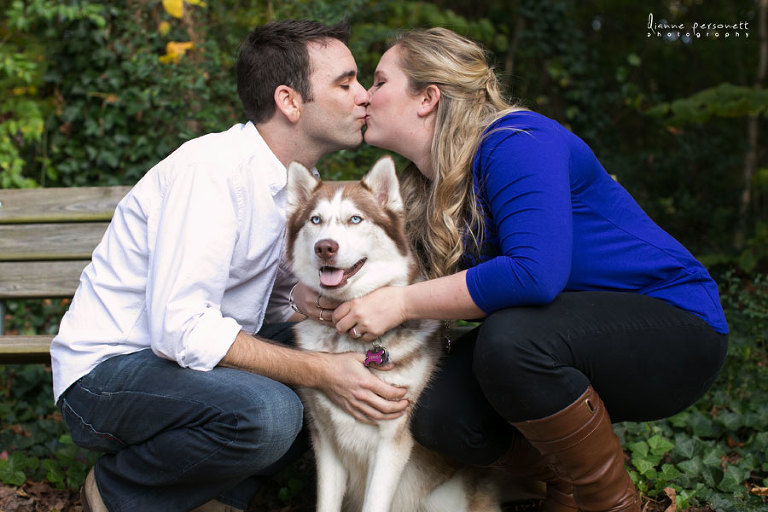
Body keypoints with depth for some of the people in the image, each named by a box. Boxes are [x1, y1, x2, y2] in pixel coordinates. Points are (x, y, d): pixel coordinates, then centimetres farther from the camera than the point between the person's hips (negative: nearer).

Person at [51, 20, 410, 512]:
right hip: (107, 370, -9)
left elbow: (281, 304, 12)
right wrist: (321, 371, -27)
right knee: (267, 412, -33)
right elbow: (180, 328, -29)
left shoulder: (296, 185, 7)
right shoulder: (211, 169, -22)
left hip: (195, 357, 9)